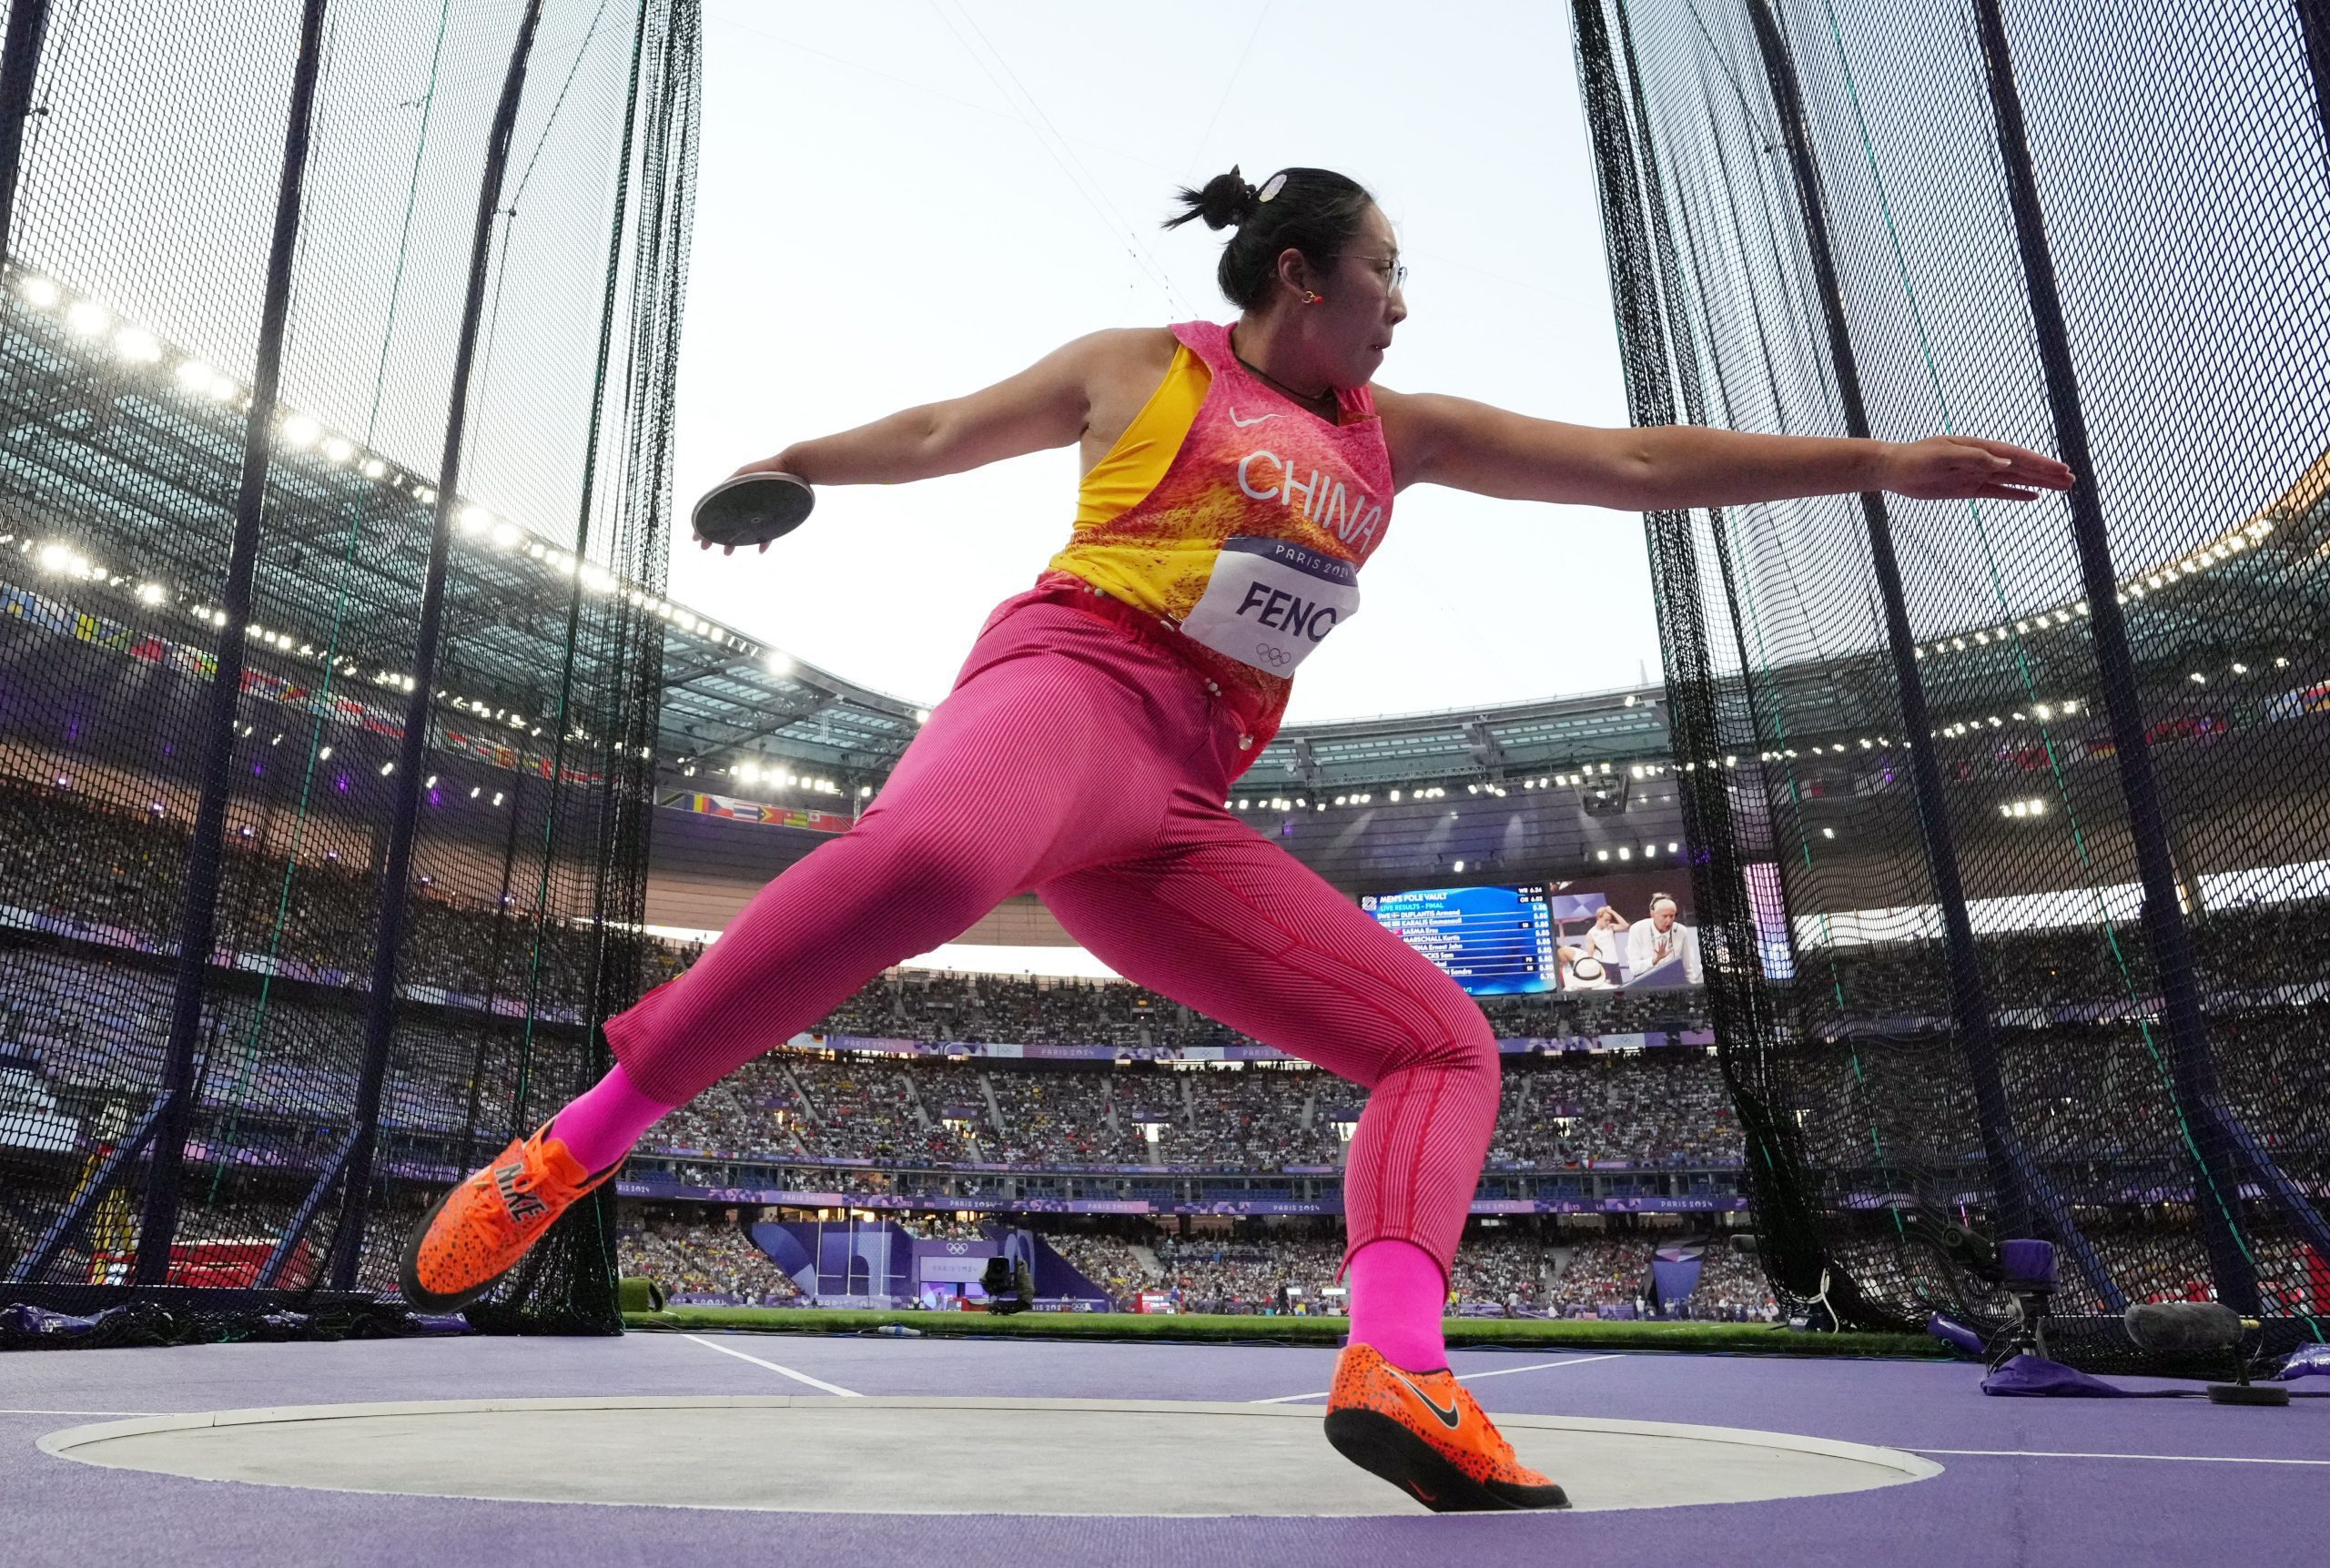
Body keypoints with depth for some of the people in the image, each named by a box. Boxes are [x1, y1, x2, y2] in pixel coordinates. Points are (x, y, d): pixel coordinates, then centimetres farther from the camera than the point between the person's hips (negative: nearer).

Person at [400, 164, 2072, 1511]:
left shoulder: (1398, 434, 24)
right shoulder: (1142, 367, 14)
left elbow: (1639, 462, 23)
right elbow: (940, 431, 27)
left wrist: (1877, 459, 21)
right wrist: (783, 466, 37)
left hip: (1183, 813, 6)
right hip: (1068, 686, -6)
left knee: (1444, 1040, -2)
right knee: (922, 857, -41)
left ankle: (1398, 1366, -19)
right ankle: (571, 1149, -26)